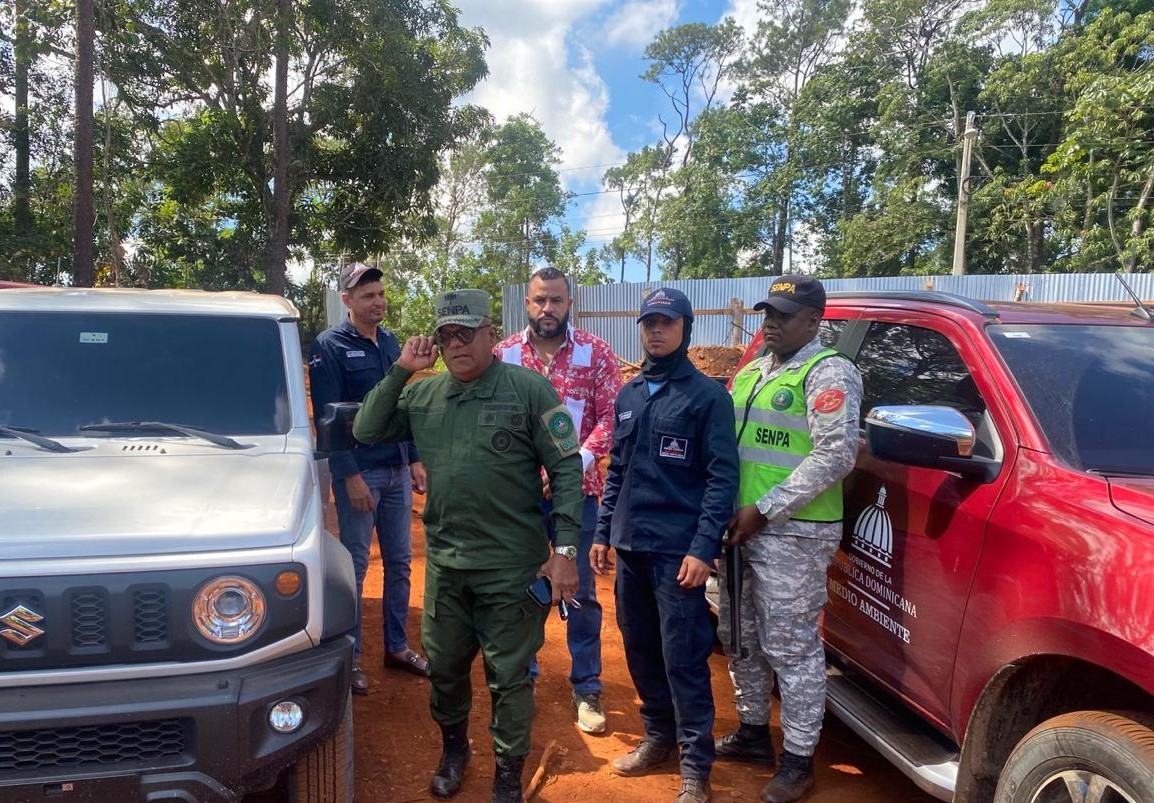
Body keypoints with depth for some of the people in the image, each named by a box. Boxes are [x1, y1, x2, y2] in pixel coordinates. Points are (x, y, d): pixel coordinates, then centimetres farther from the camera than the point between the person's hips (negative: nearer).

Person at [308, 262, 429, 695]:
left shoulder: (391, 342, 11)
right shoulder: (330, 346, -8)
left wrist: (415, 460, 11)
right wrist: (350, 475, -16)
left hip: (397, 472, 6)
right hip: (358, 473, -6)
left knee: (399, 562, 12)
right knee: (355, 566, 2)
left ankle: (397, 646, 25)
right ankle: (350, 656, 15)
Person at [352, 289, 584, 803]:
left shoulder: (529, 390, -8)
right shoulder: (424, 395, 6)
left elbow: (566, 471, -9)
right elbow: (366, 432, 6)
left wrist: (565, 549, -14)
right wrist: (399, 372, -3)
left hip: (512, 566, -4)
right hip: (444, 562, 5)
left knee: (509, 676, 9)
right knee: (444, 666, 20)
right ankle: (453, 748, 46)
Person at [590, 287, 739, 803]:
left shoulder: (708, 395, -6)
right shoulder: (629, 394, 13)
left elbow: (723, 477, -11)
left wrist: (703, 548, -18)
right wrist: (603, 532, 14)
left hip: (678, 549, -6)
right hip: (630, 546, 6)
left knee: (683, 659, -2)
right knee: (639, 650, 15)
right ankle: (658, 735, 34)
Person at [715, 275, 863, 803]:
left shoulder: (828, 373, -8)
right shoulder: (750, 374, 16)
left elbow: (836, 455, -19)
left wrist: (764, 508, -19)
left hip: (792, 533, -8)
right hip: (741, 528, 8)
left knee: (791, 648, 1)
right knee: (740, 638, 17)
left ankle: (798, 760, 16)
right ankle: (753, 731, 34)